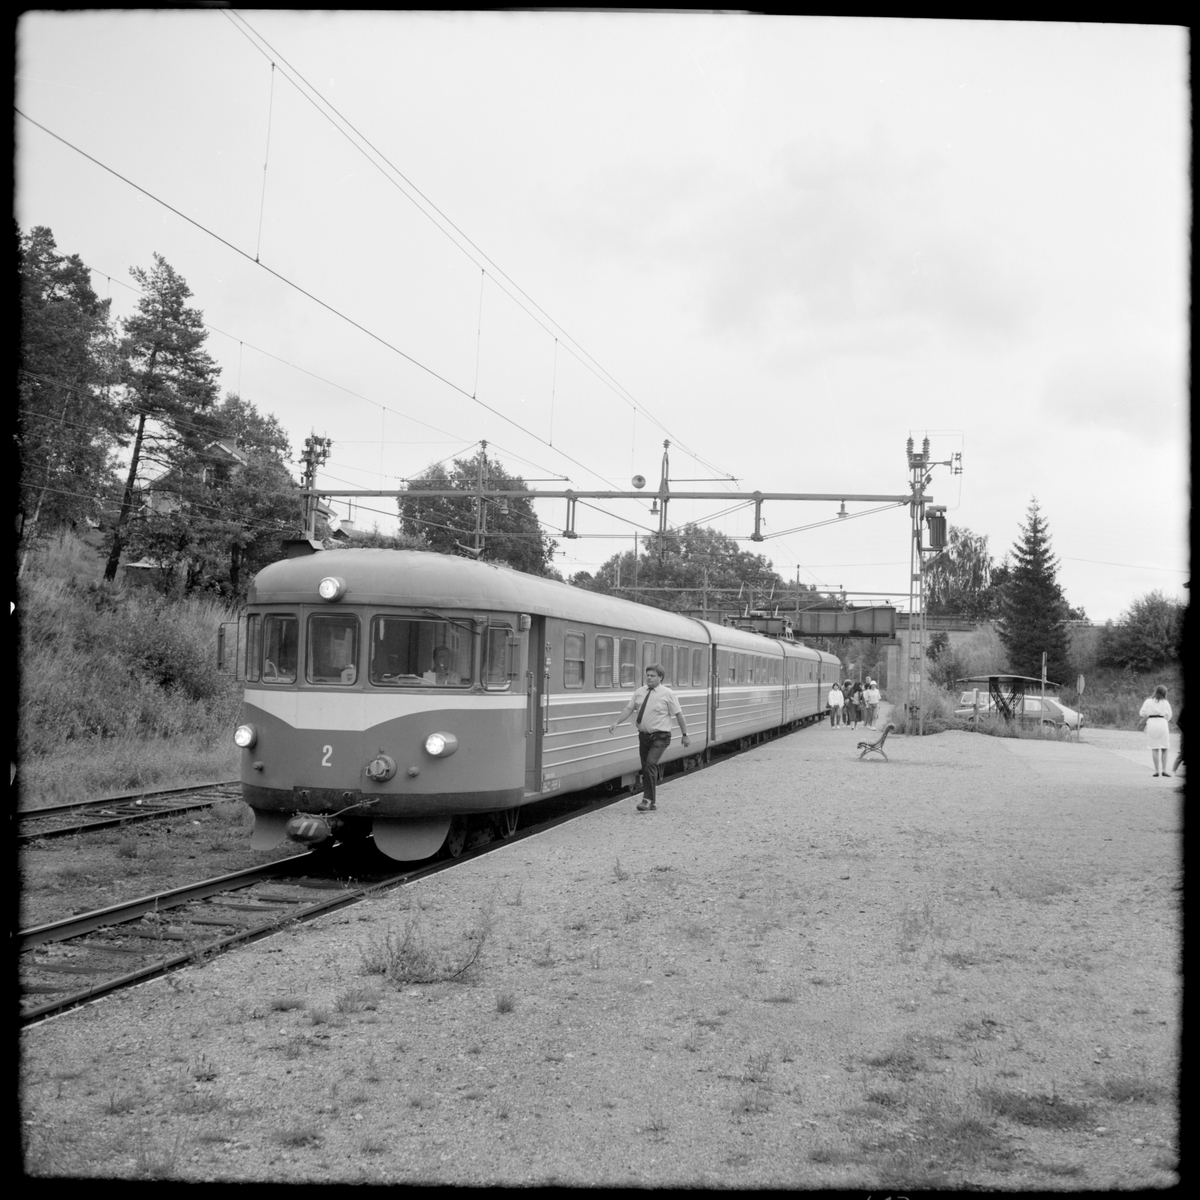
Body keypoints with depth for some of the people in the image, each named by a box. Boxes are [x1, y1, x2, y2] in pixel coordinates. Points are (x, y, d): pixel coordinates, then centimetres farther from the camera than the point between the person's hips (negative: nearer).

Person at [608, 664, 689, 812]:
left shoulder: (667, 694, -6)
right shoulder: (640, 692, 6)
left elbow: (679, 715, -3)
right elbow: (628, 708, 3)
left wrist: (685, 735, -2)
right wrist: (617, 722, -11)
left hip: (659, 737, -5)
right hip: (644, 735, 5)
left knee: (650, 764, -20)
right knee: (645, 768, 12)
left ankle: (649, 801, -16)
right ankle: (651, 798, 26)